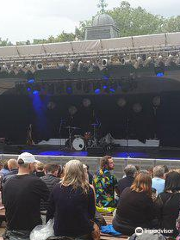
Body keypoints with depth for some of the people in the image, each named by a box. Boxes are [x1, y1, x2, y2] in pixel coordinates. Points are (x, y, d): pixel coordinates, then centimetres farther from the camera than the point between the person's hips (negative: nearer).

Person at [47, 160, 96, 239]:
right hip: (82, 232, -2)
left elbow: (50, 211, 4)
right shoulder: (88, 190, -12)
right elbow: (92, 213, 0)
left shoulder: (57, 188, -7)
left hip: (59, 232, 3)